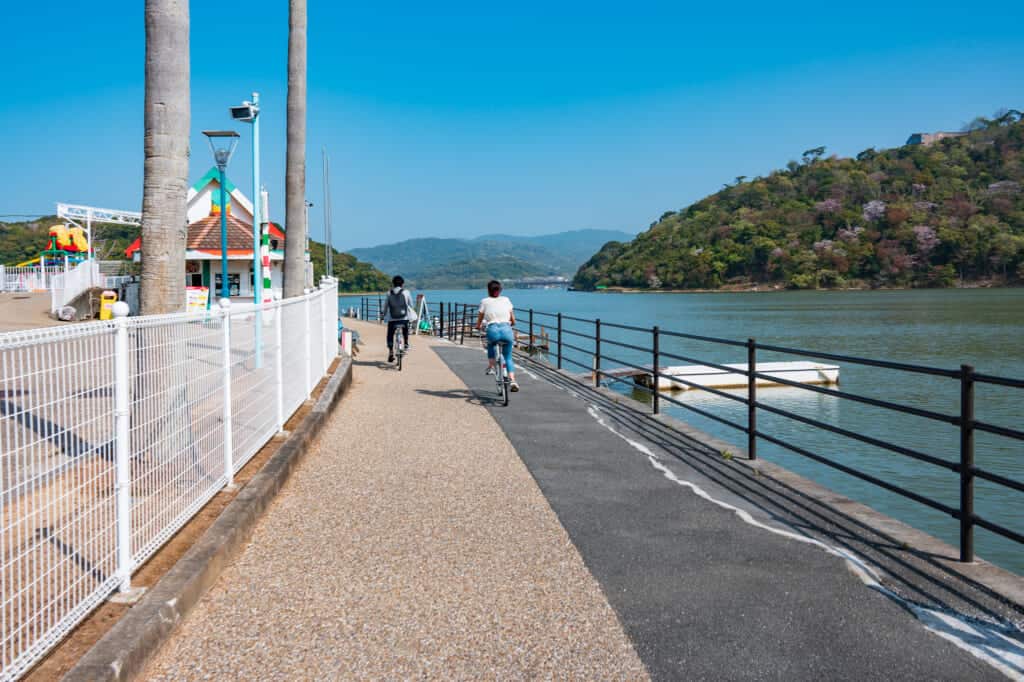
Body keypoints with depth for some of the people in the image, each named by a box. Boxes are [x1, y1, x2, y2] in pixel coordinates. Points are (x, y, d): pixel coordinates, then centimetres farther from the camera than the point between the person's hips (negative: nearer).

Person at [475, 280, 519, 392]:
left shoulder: (485, 301, 15)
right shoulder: (506, 300, 20)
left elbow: (478, 324, 17)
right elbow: (513, 321, 22)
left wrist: (479, 327, 40)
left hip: (493, 330, -1)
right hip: (507, 330, 1)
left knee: (491, 344, 36)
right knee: (508, 357, 18)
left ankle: (491, 366, 20)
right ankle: (512, 380, -2)